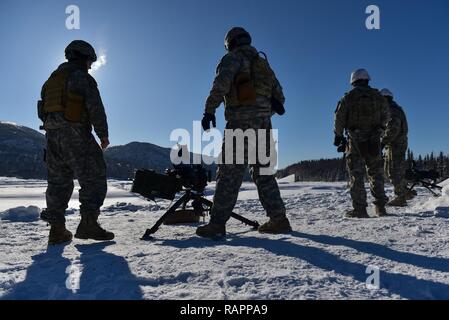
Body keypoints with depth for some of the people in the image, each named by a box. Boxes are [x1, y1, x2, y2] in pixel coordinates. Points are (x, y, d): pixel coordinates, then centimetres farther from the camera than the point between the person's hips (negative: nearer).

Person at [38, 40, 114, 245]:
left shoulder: (52, 79, 22)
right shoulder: (82, 78, -2)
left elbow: (42, 110, 20)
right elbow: (95, 107, -12)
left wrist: (53, 132, 21)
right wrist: (103, 134, -7)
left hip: (52, 135, 8)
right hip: (76, 134, -8)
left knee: (58, 182, 10)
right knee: (94, 178, -5)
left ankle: (57, 229, 9)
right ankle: (88, 223, -13)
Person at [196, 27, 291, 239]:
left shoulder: (233, 58, 4)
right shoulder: (262, 62, 26)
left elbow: (221, 84, -14)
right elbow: (278, 92, 24)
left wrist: (209, 110, -15)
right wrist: (278, 106, 33)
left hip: (241, 121, -7)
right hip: (264, 123, 7)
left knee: (229, 173, -8)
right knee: (263, 172, 11)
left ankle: (217, 223, -8)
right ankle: (279, 219, 11)